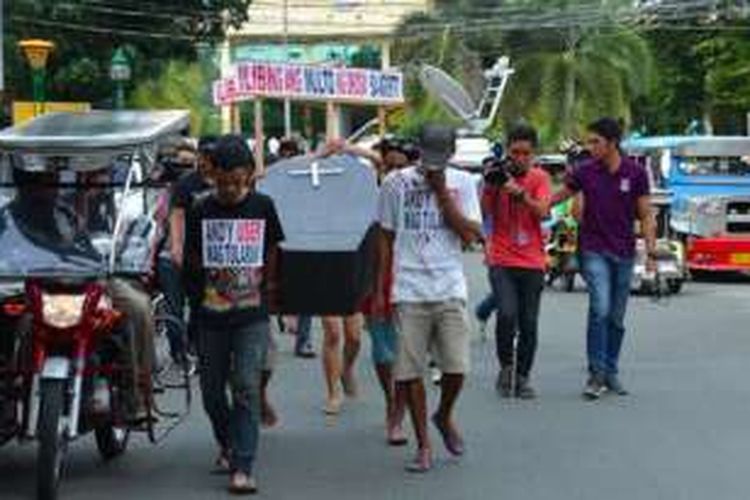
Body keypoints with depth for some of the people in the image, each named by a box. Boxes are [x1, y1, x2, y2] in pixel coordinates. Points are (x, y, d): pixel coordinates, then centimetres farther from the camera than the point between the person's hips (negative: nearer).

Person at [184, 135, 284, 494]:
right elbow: (192, 260, 9)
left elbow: (272, 252, 10)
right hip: (210, 316, 2)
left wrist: (265, 286, 4)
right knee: (212, 390, 10)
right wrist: (207, 286, 3)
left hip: (252, 315, -1)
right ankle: (228, 444, 37)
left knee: (247, 388, -10)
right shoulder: (202, 211, 0)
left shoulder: (262, 207, 0)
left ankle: (242, 468, -10)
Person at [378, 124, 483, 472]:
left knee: (456, 367, -5)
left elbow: (470, 235, -4)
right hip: (408, 292, 0)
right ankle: (423, 445, 13)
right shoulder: (395, 183, 5)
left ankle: (444, 416, 27)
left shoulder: (461, 183, 6)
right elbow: (387, 240, 10)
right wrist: (381, 290, 7)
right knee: (409, 371, -1)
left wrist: (441, 191, -7)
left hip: (450, 290, 0)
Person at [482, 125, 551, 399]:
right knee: (507, 314, -18)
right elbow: (484, 211, -3)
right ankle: (505, 367, 5)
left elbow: (542, 211, -11)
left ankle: (523, 377, 16)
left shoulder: (539, 177, 3)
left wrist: (519, 193, -25)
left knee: (529, 323, 3)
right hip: (501, 260, -1)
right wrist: (489, 185, -16)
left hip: (532, 263, 1)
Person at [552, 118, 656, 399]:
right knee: (600, 309, -18)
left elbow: (645, 215, 1)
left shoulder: (635, 173, -2)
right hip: (594, 251, -1)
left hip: (624, 253, 1)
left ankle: (611, 373, 22)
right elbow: (560, 196, 12)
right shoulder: (585, 172, -1)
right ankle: (596, 374, -12)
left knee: (616, 318, 9)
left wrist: (651, 251, -5)